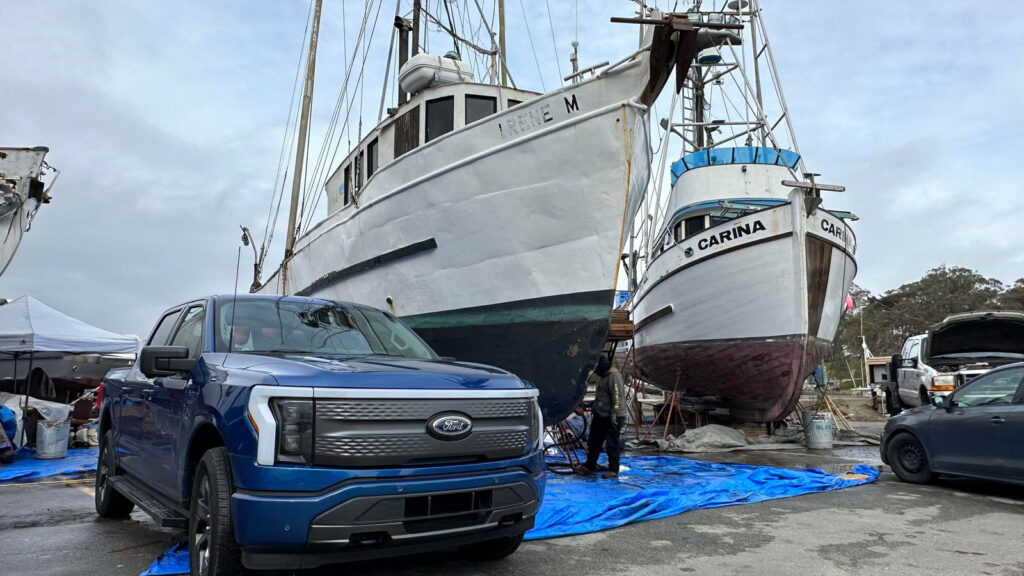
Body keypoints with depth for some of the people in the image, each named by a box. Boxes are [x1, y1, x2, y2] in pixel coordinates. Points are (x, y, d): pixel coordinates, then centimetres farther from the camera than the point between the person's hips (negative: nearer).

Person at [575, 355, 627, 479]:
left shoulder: (614, 376, -16)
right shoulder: (605, 376, 17)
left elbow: (617, 397, -22)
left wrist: (614, 415, -24)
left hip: (611, 418, -10)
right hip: (600, 417, 10)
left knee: (611, 445, -2)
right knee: (593, 442, 15)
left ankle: (613, 470, 8)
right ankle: (589, 466, 26)